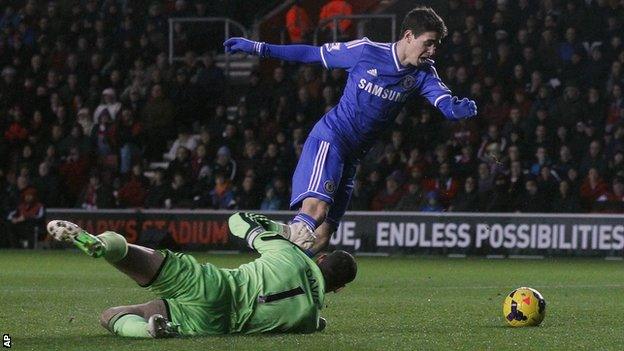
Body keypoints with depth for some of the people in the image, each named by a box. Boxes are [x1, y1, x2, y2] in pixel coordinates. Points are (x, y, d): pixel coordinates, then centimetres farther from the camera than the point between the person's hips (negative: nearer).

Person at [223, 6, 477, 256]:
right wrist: (258, 48, 1)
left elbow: (446, 104, -13)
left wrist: (458, 108, -38)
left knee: (322, 236, 1)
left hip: (353, 156, 6)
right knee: (316, 208, -31)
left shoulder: (423, 73, 2)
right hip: (330, 139, -6)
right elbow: (314, 54, 1)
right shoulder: (366, 51, -9)